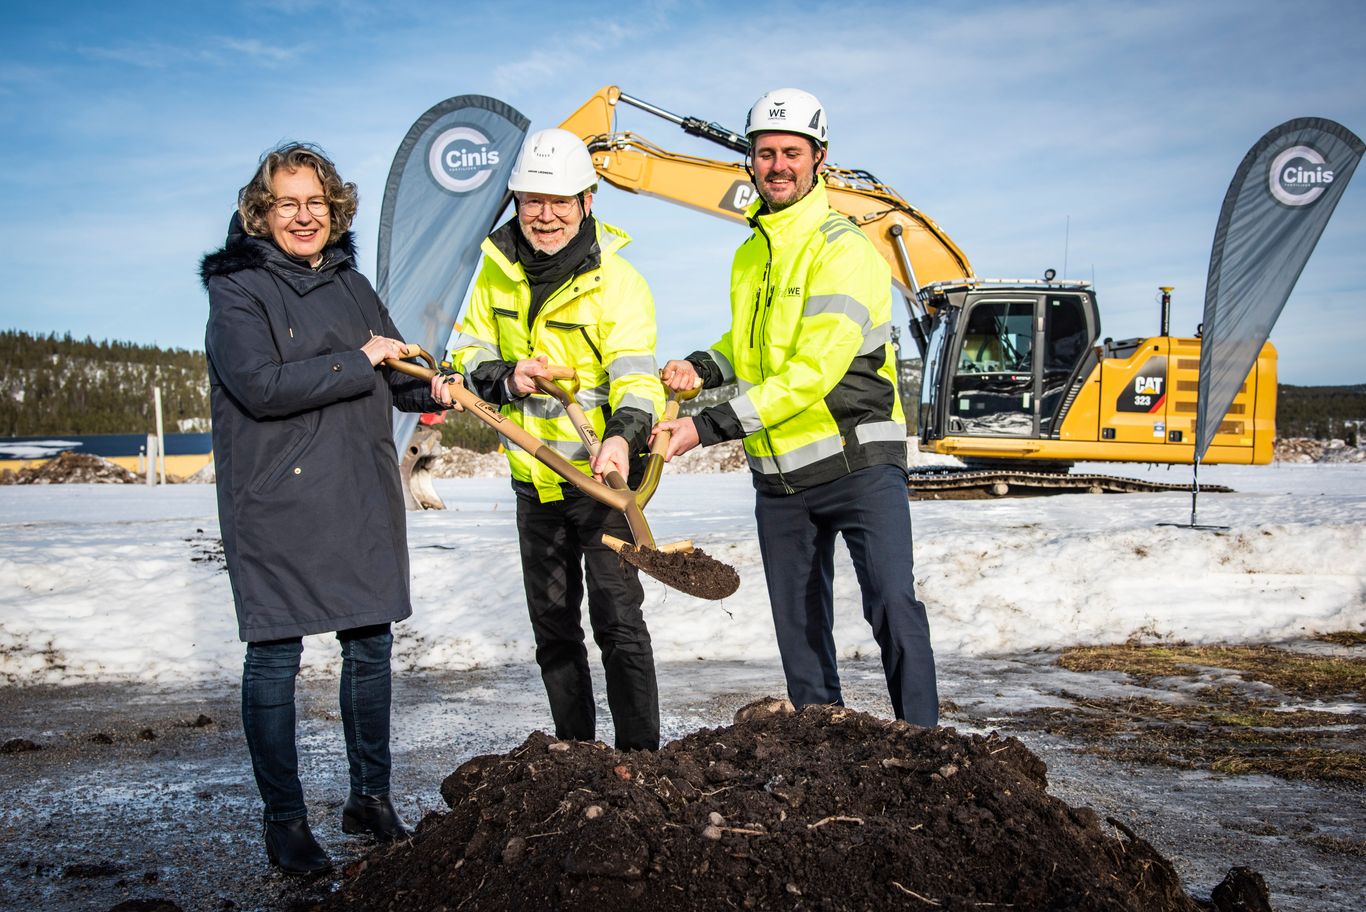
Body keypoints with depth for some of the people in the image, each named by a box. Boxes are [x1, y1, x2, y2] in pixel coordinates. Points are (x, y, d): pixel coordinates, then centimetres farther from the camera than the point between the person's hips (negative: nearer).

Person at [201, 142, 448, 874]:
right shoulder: (238, 290, -6)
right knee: (274, 656, 1)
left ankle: (370, 797, 27)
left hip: (363, 499, 6)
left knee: (370, 645, 11)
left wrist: (439, 387, -1)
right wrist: (359, 361, -16)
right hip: (276, 504, -6)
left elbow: (396, 378, 19)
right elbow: (260, 386, -21)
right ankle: (284, 821, 15)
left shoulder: (351, 285, 12)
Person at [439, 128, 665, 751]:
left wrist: (623, 437, -44)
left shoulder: (616, 281, -15)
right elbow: (468, 352, 8)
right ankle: (573, 748, 30)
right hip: (533, 480, 6)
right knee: (551, 623, 15)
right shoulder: (497, 268, 1)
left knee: (617, 619, -6)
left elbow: (636, 377, -24)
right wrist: (505, 378, -15)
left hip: (603, 474, -5)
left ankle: (639, 756, 6)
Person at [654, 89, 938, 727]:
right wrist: (704, 366, 5)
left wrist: (710, 426, -23)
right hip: (779, 478, 7)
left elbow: (812, 371, -22)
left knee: (892, 604, -14)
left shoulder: (842, 250, -14)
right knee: (799, 626, 12)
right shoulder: (749, 256, 12)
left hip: (856, 464, -7)